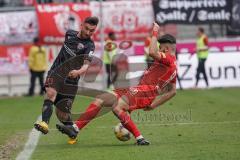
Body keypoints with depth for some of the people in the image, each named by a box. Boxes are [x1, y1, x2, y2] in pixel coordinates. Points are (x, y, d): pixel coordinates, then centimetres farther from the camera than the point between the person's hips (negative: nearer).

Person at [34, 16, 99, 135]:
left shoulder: (89, 46, -9)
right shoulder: (70, 34, 6)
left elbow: (86, 64, -26)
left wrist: (78, 72, -46)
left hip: (70, 79, -3)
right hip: (55, 73, 3)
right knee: (50, 93, -27)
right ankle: (44, 123, -42)